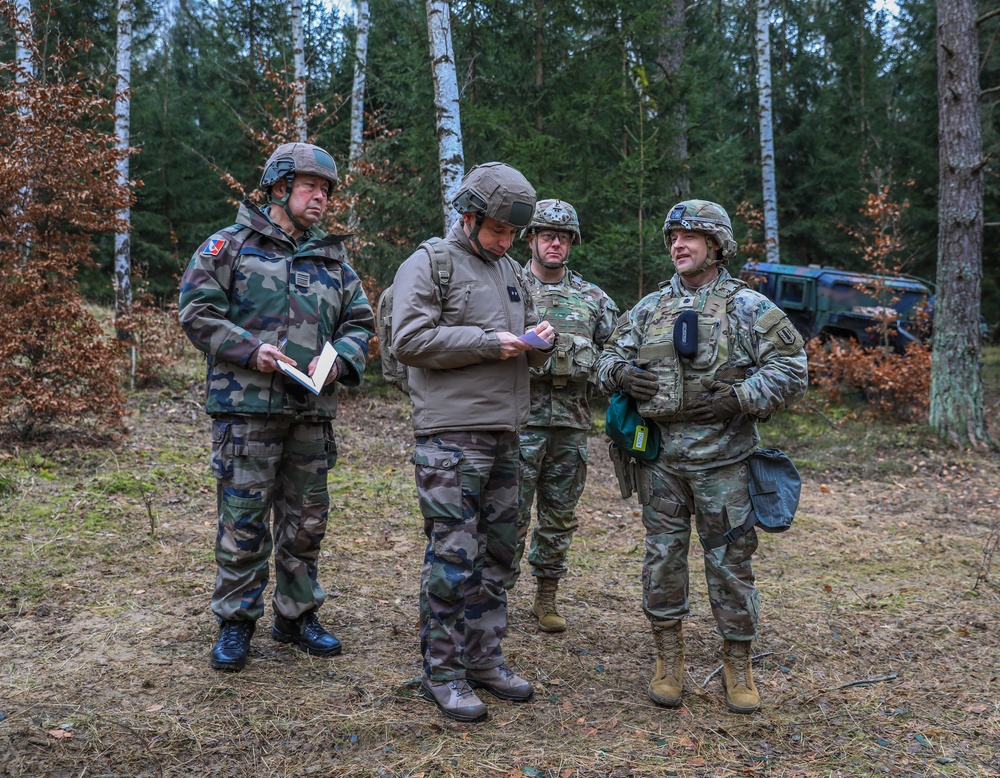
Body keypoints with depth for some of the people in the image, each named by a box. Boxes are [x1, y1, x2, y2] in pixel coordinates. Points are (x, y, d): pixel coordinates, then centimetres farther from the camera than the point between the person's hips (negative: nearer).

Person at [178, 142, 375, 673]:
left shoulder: (334, 261, 16)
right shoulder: (230, 246, 3)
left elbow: (360, 323, 15)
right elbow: (197, 310, -4)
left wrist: (338, 359, -5)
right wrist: (249, 349, -16)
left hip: (312, 411, 5)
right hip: (247, 408, -5)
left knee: (306, 520, 12)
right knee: (243, 523, -1)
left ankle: (298, 615, 27)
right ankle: (235, 622, 15)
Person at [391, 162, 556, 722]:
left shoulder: (513, 272, 20)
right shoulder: (428, 265, -2)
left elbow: (528, 359, 25)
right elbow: (410, 340, -14)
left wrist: (540, 340, 1)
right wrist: (490, 343, -15)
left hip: (505, 436, 8)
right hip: (450, 438, -7)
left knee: (498, 552, 12)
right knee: (453, 556, -5)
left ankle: (485, 659, 25)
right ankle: (442, 672, 8)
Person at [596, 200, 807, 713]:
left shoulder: (749, 308, -1)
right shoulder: (650, 308, 11)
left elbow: (790, 371, -4)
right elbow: (610, 356, 17)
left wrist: (737, 398, -17)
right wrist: (621, 373, -6)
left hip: (722, 457, -3)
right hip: (659, 456, 3)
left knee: (730, 560, 4)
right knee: (662, 557, 9)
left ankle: (737, 665, 20)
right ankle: (668, 659, 23)